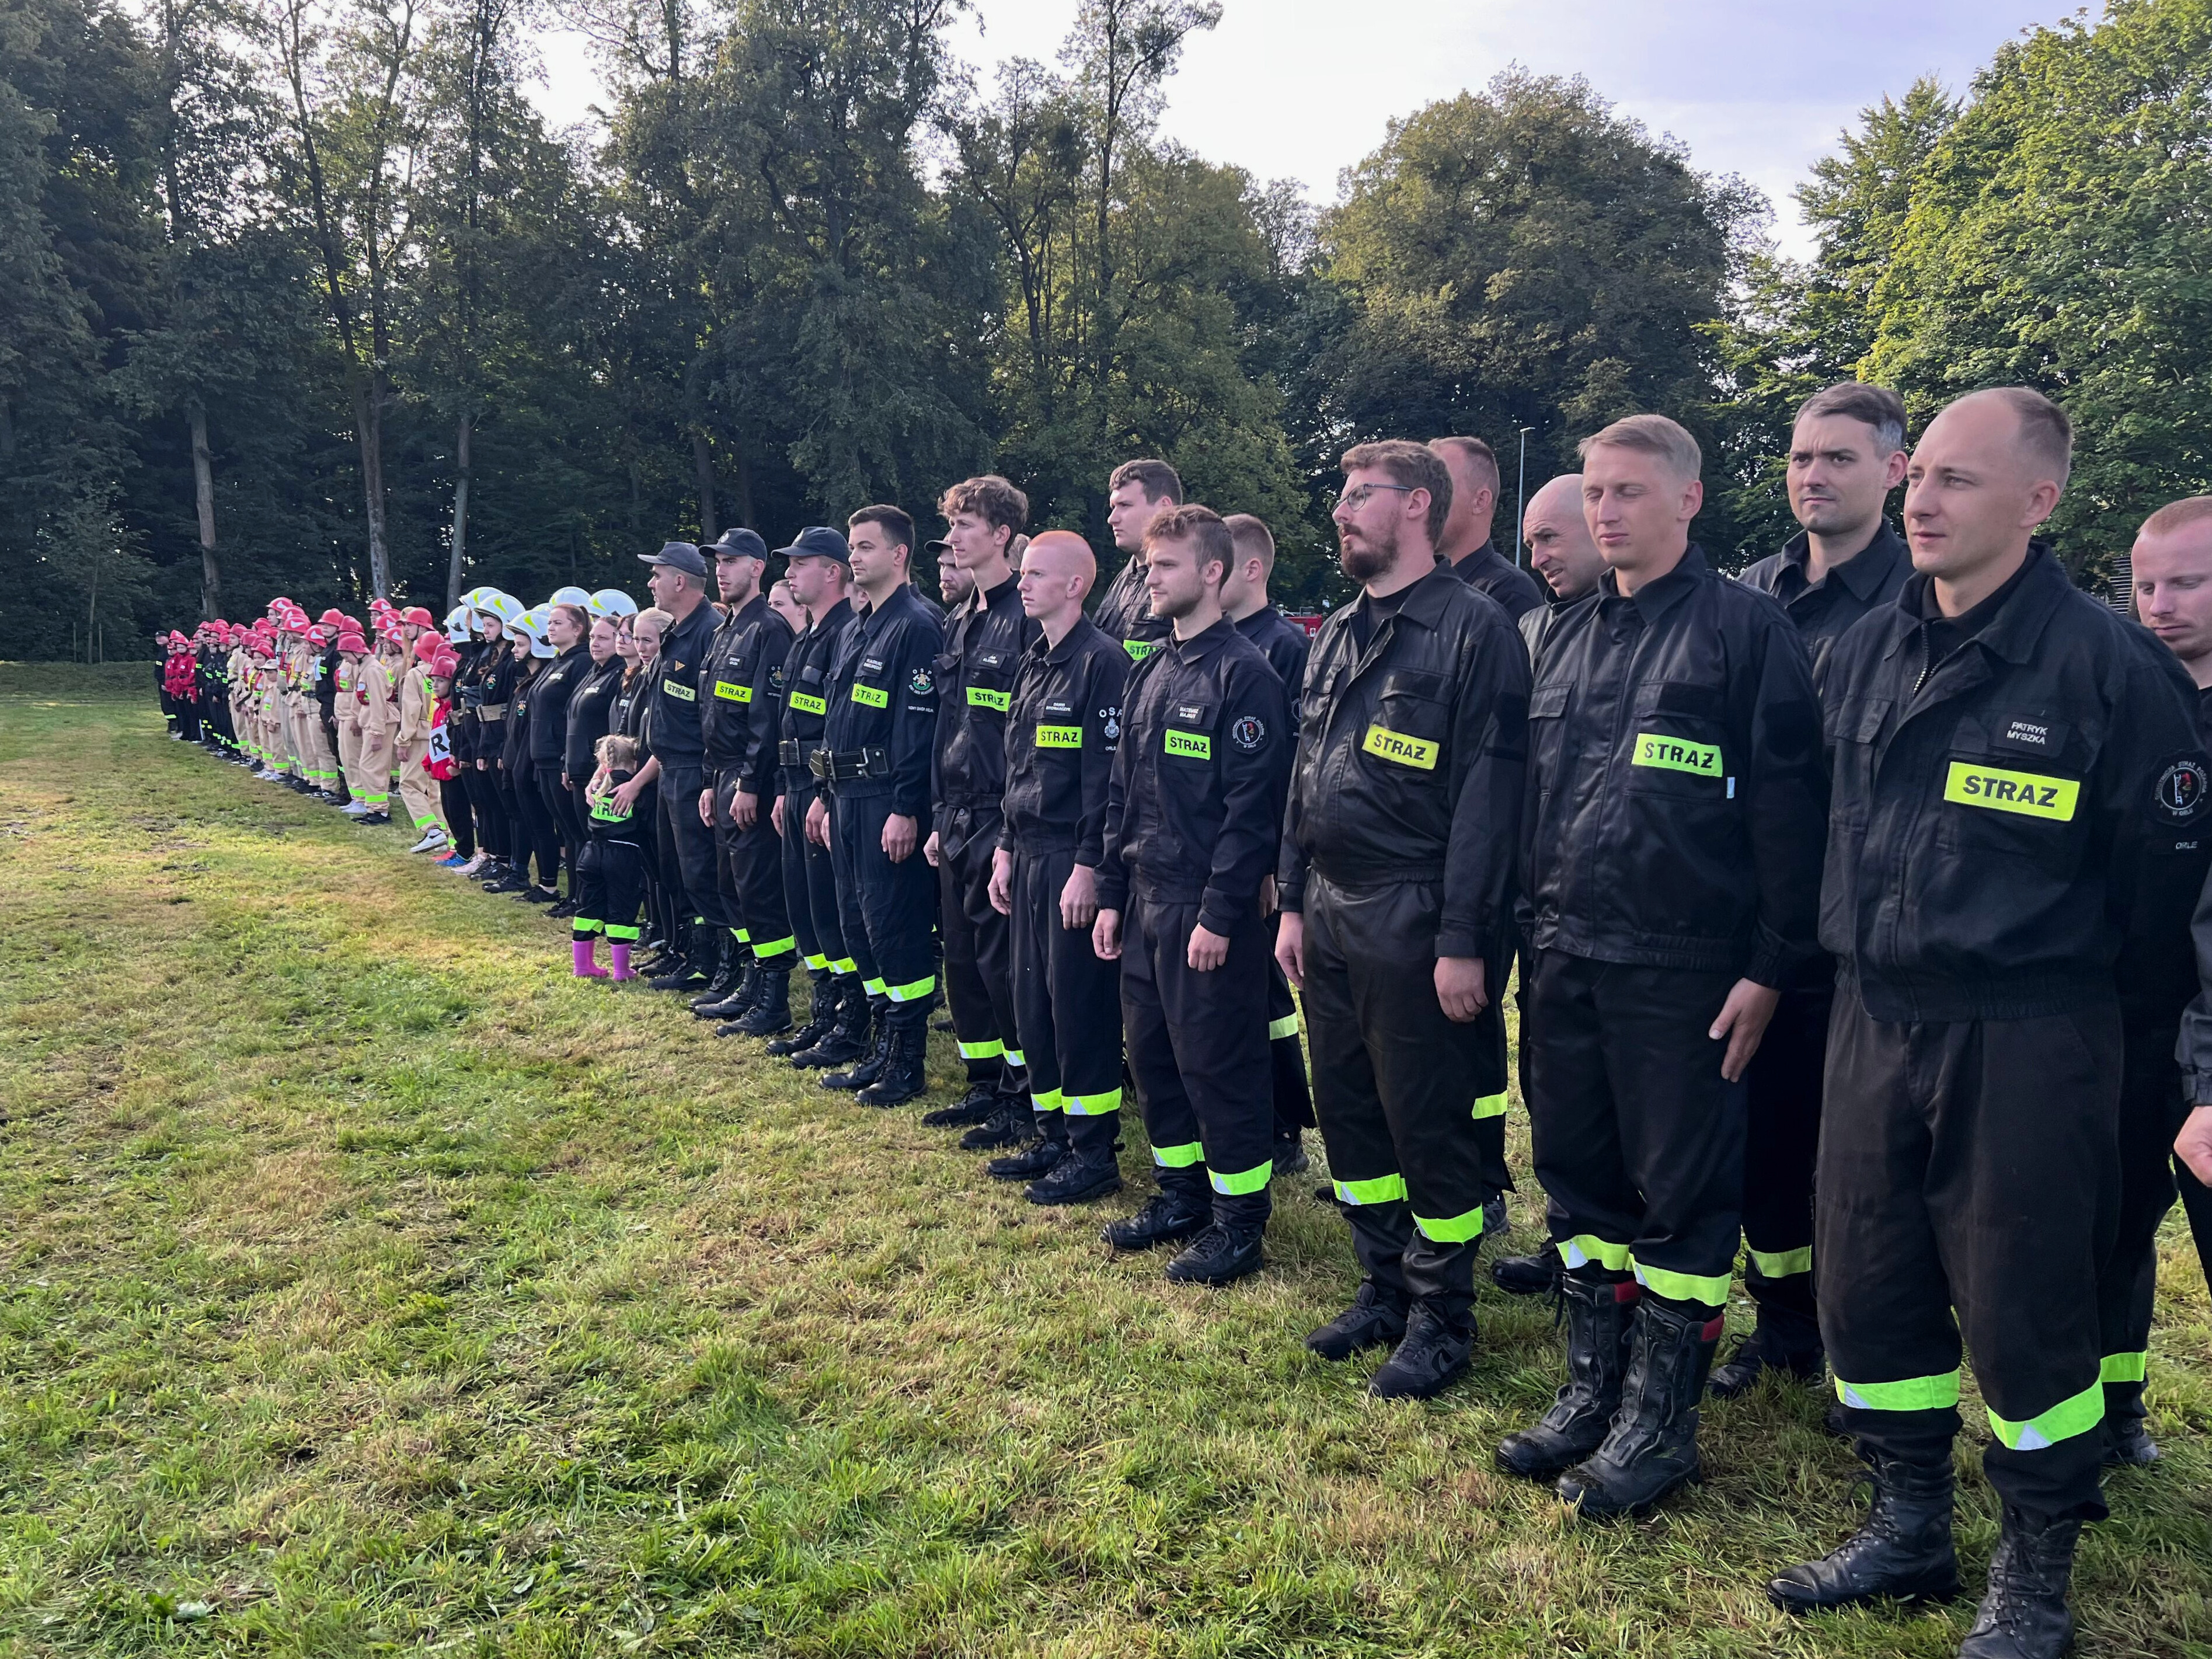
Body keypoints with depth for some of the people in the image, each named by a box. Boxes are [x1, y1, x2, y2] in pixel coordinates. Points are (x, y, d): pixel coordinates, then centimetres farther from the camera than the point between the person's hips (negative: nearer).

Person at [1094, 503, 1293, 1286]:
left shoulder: (1243, 675, -13)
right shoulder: (1151, 672, 13)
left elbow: (1251, 807, -18)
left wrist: (1220, 914, -20)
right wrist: (1112, 894, 13)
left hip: (1207, 908, -8)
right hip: (1146, 900, 8)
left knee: (1218, 1061, 0)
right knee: (1152, 1050, 15)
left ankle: (1239, 1220, 15)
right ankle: (1182, 1194, 31)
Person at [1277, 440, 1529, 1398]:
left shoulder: (1473, 629, -10)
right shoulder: (1339, 634, 14)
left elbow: (1487, 796, -15)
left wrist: (1464, 940, -18)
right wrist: (1294, 903, 13)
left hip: (1413, 923, -8)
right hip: (1331, 915, 8)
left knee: (1430, 1125, 3)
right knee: (1347, 1110, 15)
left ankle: (1442, 1318, 20)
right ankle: (1384, 1289, 32)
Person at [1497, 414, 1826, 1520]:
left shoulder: (1746, 629, -5)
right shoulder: (1568, 637, 14)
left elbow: (1786, 806, -9)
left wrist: (1769, 967, -12)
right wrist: (1534, 933, 14)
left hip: (1686, 971, -6)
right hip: (1567, 963, 6)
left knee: (1682, 1196, 4)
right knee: (1578, 1176, 13)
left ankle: (1660, 1419, 18)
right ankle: (1593, 1389, 28)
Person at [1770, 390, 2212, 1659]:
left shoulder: (2110, 666, -13)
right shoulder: (1867, 653, 5)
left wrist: (2058, 976, 5)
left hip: (2027, 1041, -6)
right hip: (1875, 1020, 6)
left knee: (2024, 1312, 6)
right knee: (1867, 1285, 13)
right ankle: (1911, 1528, 33)